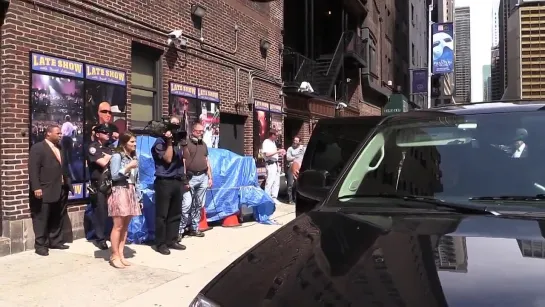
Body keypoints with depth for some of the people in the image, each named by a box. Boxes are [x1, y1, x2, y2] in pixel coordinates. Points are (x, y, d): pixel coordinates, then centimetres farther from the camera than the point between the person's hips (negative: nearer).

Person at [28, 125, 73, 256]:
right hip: (45, 191, -7)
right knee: (42, 218, 0)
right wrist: (36, 188, -20)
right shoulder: (38, 148, -5)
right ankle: (40, 245, 8)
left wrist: (68, 184, 13)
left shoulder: (60, 148, 18)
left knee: (58, 218, 13)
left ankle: (55, 241, 24)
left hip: (61, 190, 7)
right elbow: (33, 169, -12)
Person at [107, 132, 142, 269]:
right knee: (118, 226, -5)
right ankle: (115, 256, 3)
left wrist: (139, 196, 11)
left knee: (126, 225, 7)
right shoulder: (117, 156, -6)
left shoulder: (133, 157, 15)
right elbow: (114, 176, -14)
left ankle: (120, 254, 12)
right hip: (120, 192, -7)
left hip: (131, 193, 7)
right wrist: (128, 167, -16)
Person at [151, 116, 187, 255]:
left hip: (178, 181, 7)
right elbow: (168, 159, -15)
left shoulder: (177, 142, 15)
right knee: (162, 214, -3)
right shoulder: (160, 142, -5)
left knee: (176, 213, 10)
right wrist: (169, 141, -13)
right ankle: (160, 243, 3)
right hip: (164, 182, -7)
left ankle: (172, 240, 19)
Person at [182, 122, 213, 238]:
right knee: (186, 205, -10)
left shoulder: (203, 144, 15)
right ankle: (179, 230, -3)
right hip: (190, 177, -6)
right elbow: (182, 162, -10)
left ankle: (194, 228, 19)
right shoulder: (186, 143, -5)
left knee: (199, 205, 10)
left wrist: (210, 177, 13)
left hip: (203, 177, 6)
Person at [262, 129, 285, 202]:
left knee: (277, 182, 10)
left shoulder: (273, 142, 17)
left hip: (276, 163, 9)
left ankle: (274, 198, 17)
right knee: (270, 182, -9)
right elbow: (267, 154, -22)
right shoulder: (266, 142, -11)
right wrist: (278, 151, -19)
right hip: (270, 164, -9)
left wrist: (280, 154, 8)